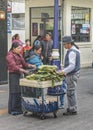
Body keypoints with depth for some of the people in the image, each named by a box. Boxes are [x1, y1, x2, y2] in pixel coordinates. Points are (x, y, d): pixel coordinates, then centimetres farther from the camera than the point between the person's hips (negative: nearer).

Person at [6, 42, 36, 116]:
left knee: (20, 92, 6)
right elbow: (14, 67, -19)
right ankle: (13, 110, 3)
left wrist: (31, 66, 0)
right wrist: (24, 71, -28)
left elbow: (24, 64, 19)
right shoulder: (10, 56, -8)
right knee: (14, 92, -5)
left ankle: (18, 108, 14)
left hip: (20, 75, 8)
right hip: (13, 75, -8)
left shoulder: (19, 55, 17)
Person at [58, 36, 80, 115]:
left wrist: (63, 71, -31)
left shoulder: (72, 52, -19)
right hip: (74, 73, 10)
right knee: (72, 92, 17)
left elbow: (72, 66, -26)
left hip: (72, 75, -10)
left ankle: (73, 110, 3)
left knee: (71, 92, -4)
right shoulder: (75, 50, 13)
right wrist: (64, 71, 19)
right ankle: (71, 108, 27)